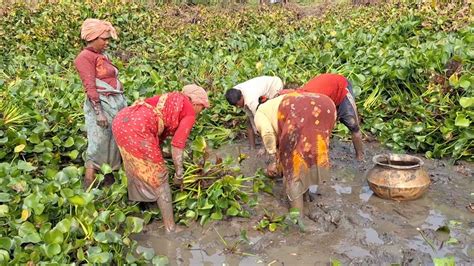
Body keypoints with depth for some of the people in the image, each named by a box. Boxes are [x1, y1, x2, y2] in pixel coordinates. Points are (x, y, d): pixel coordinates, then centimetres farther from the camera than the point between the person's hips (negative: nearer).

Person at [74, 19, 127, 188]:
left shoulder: (102, 56, 17)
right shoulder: (85, 57, -8)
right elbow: (90, 87, -14)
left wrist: (122, 104, 15)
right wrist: (98, 112, -20)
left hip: (117, 102, 8)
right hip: (101, 104, -8)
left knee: (114, 143, 11)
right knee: (98, 145, -5)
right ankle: (88, 185, 4)